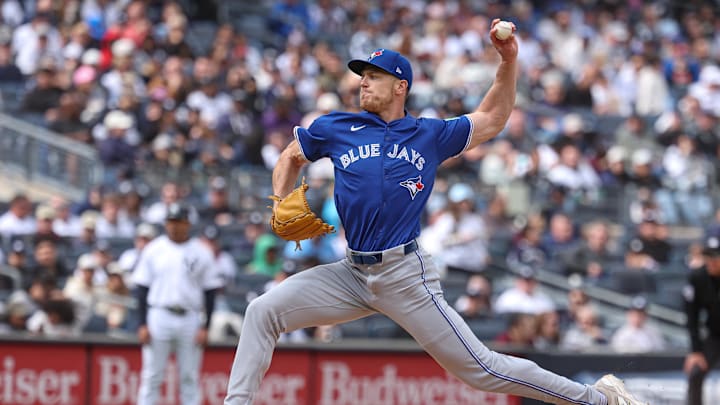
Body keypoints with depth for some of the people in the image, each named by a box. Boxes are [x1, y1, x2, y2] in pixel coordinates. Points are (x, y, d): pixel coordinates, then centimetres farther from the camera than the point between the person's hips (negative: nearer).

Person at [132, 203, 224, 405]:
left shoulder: (201, 252, 4)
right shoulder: (153, 250, 5)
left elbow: (210, 291, 4)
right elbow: (143, 288, 5)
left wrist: (205, 327, -4)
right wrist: (143, 324, -4)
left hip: (190, 318, 0)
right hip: (158, 317, 0)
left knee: (190, 377, 2)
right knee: (152, 376, -1)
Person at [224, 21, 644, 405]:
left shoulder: (431, 135, 4)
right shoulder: (335, 129, 6)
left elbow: (492, 119, 18)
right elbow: (291, 158, 22)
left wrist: (509, 61, 5)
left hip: (405, 276, -3)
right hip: (353, 274, 3)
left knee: (480, 368, -5)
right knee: (263, 311, -11)